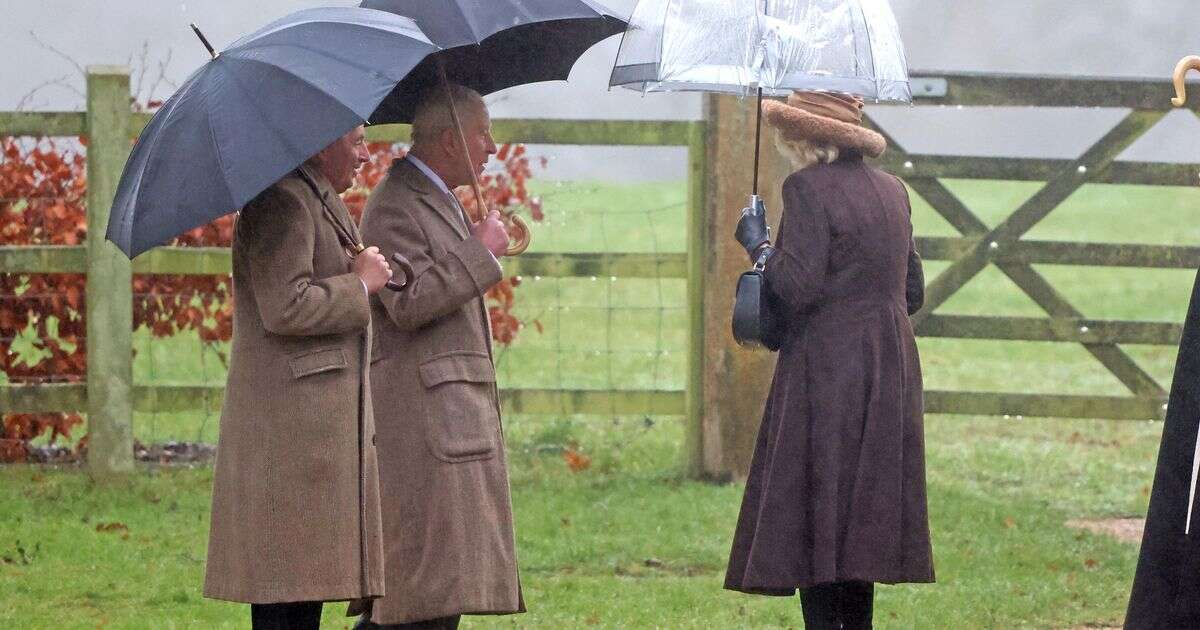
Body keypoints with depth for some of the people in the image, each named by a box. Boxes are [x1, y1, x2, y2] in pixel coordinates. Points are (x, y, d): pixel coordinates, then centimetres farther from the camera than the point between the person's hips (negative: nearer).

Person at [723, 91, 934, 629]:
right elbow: (912, 292, 15)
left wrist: (759, 244, -3)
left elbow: (797, 286, -18)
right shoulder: (892, 191, 12)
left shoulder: (809, 188, -11)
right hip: (890, 372, 7)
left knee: (813, 513, -4)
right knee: (864, 505, 12)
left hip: (825, 370, -7)